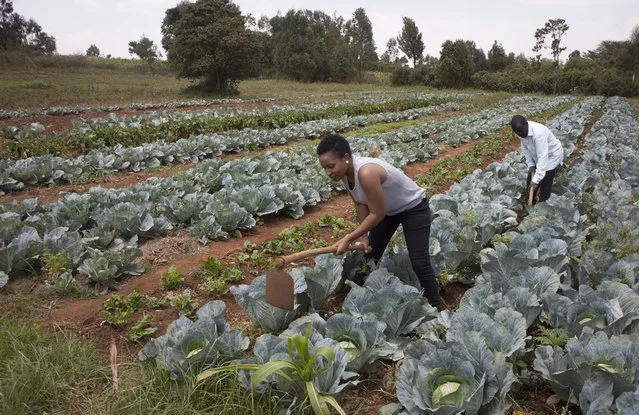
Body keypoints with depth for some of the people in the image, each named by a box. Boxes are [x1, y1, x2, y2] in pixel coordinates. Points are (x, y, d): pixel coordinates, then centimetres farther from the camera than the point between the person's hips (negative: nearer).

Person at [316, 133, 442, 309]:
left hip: (413, 208, -8)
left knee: (419, 263, -9)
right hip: (388, 209, 8)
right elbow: (360, 205, -4)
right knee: (370, 254, 11)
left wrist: (348, 239, -27)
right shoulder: (344, 171, -15)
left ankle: (436, 307, 9)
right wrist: (364, 236, -8)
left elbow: (377, 214, -32)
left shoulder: (366, 172, -40)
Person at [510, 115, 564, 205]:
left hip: (552, 156, -7)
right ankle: (530, 205, 28)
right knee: (530, 183, 11)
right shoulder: (521, 131, -17)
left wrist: (536, 180, -39)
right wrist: (530, 164, -6)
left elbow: (543, 157, -39)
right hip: (537, 156, 7)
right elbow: (525, 147, 0)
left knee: (544, 186, -4)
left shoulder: (538, 134, -40)